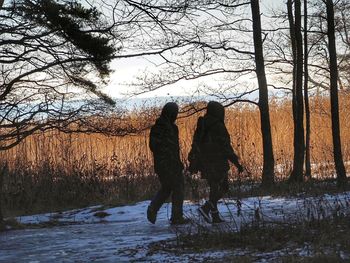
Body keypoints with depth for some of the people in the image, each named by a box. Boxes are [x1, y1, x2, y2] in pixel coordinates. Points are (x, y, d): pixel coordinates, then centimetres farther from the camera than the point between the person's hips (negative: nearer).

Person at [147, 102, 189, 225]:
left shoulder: (155, 127, 8)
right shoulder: (171, 128, -17)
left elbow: (152, 146, 14)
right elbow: (173, 147, -20)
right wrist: (179, 163, -16)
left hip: (159, 163, 8)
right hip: (171, 163, -8)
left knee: (165, 188, 20)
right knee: (178, 188, 5)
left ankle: (152, 209, 2)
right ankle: (177, 217, 7)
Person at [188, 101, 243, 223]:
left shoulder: (201, 126, 10)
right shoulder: (218, 126, -14)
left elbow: (195, 145, 13)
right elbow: (226, 147, -16)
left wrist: (193, 163, 19)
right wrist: (237, 163, -12)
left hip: (205, 162, 8)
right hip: (217, 162, -8)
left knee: (215, 188, 14)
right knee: (222, 187, 1)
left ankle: (215, 216, 10)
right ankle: (206, 208, -15)